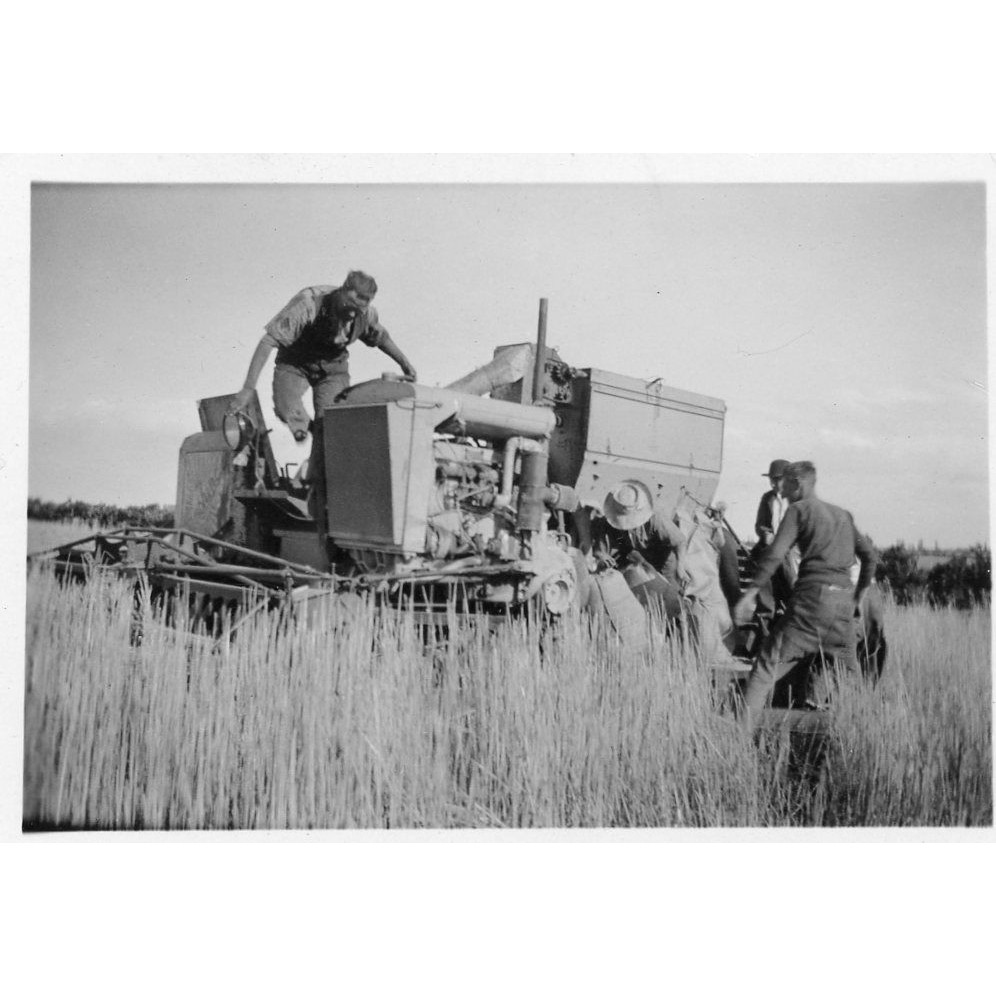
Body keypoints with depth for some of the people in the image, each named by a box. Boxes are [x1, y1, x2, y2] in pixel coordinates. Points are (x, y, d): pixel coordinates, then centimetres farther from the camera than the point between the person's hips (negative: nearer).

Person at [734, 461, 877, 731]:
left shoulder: (799, 509, 3)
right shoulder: (843, 514, 22)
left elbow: (776, 554, -9)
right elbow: (869, 555, 23)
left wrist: (750, 593, -12)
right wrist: (858, 595, 30)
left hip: (813, 594, -6)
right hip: (844, 598, 6)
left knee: (770, 661, -8)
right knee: (847, 670, 20)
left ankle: (743, 727, -17)